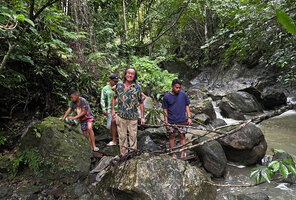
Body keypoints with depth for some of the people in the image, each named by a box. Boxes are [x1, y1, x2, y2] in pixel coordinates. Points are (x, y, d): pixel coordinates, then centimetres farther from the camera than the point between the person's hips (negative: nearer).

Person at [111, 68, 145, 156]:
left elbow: (141, 102, 3)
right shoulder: (119, 85, 2)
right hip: (121, 116, 1)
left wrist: (142, 117, 2)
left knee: (133, 137, 6)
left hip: (133, 117, -1)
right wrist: (113, 110, 9)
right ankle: (123, 154, 25)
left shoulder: (137, 87, -2)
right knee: (122, 137, 11)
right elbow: (114, 97, 16)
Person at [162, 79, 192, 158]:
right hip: (171, 121, -1)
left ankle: (182, 155, 16)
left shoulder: (184, 95, -2)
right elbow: (165, 110, -1)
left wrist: (189, 117, -2)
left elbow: (187, 106, 5)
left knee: (182, 136, 6)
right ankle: (173, 154, 22)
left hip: (182, 120, 1)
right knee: (172, 136, 9)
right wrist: (166, 122, -4)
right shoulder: (166, 97, -5)